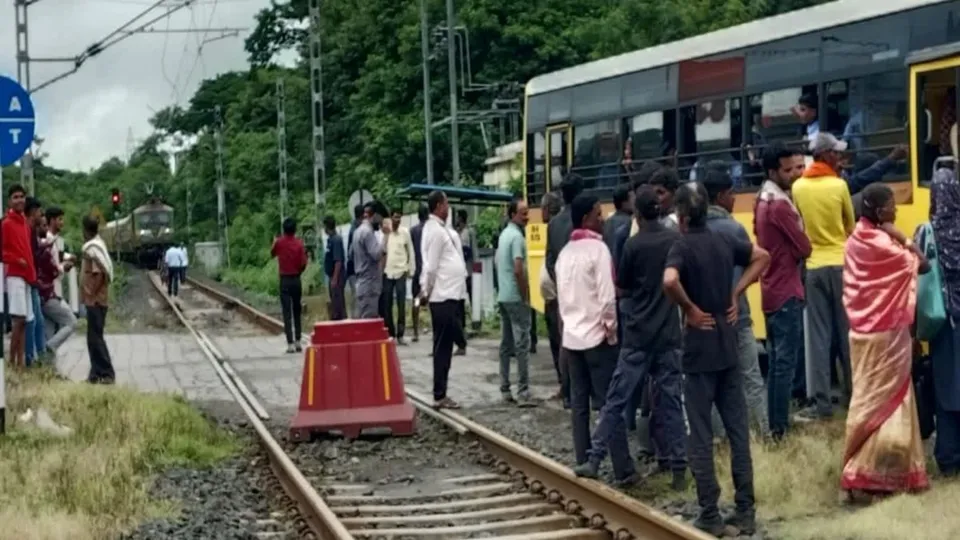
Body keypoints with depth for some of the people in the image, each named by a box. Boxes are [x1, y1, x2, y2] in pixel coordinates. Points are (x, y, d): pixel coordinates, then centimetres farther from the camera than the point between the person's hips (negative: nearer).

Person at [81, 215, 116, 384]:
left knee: (95, 337, -6)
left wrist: (92, 292, -16)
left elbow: (99, 273, -25)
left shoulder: (92, 248, -16)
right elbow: (105, 270, 16)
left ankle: (106, 374, -5)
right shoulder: (96, 244, 14)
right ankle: (98, 372, 16)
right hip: (95, 299, 10)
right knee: (94, 337, 12)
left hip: (95, 300, -10)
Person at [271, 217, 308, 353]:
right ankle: (297, 342, 12)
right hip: (296, 280, 1)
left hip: (284, 280, -1)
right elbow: (304, 263, -9)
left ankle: (290, 344, -9)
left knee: (287, 313, -2)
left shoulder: (279, 242, -6)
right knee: (296, 311, 13)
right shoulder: (299, 243, -6)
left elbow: (272, 254, 13)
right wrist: (298, 272, 10)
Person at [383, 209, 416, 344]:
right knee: (387, 305, 5)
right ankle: (390, 334, 14)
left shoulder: (405, 232, 1)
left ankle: (400, 335, 3)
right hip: (386, 272, 1)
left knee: (401, 305, -2)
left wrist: (411, 270, 3)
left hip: (400, 272, -1)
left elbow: (411, 252, 6)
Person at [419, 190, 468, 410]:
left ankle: (441, 394, 16)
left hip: (449, 295, 9)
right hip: (443, 296, -9)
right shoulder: (436, 231, -15)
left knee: (445, 346, 11)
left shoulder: (441, 229, 15)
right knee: (442, 347, -5)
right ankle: (439, 396, -1)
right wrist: (426, 292, -7)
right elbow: (431, 267, -17)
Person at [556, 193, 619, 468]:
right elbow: (607, 296, -16)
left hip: (571, 336, 7)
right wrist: (611, 328, -6)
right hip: (597, 336, -7)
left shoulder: (565, 252, 11)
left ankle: (584, 464, 9)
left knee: (579, 403, 7)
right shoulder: (598, 248, -12)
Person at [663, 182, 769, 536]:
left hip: (699, 350, -5)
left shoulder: (683, 247, -12)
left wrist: (691, 309, -15)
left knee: (701, 436, 1)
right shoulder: (724, 242, 6)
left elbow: (670, 281, -31)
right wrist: (735, 294, 13)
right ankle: (745, 511, 10)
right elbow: (762, 257, 19)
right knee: (738, 430, 8)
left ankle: (710, 516, 3)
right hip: (728, 347, 5)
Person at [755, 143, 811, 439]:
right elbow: (804, 248, -16)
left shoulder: (763, 200, 11)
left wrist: (782, 254, 6)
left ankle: (774, 422, 18)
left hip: (771, 290, 10)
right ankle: (780, 426, -3)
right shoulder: (781, 205, -18)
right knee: (786, 362, -5)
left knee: (775, 361, 14)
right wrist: (793, 253, 5)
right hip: (786, 292, -10)